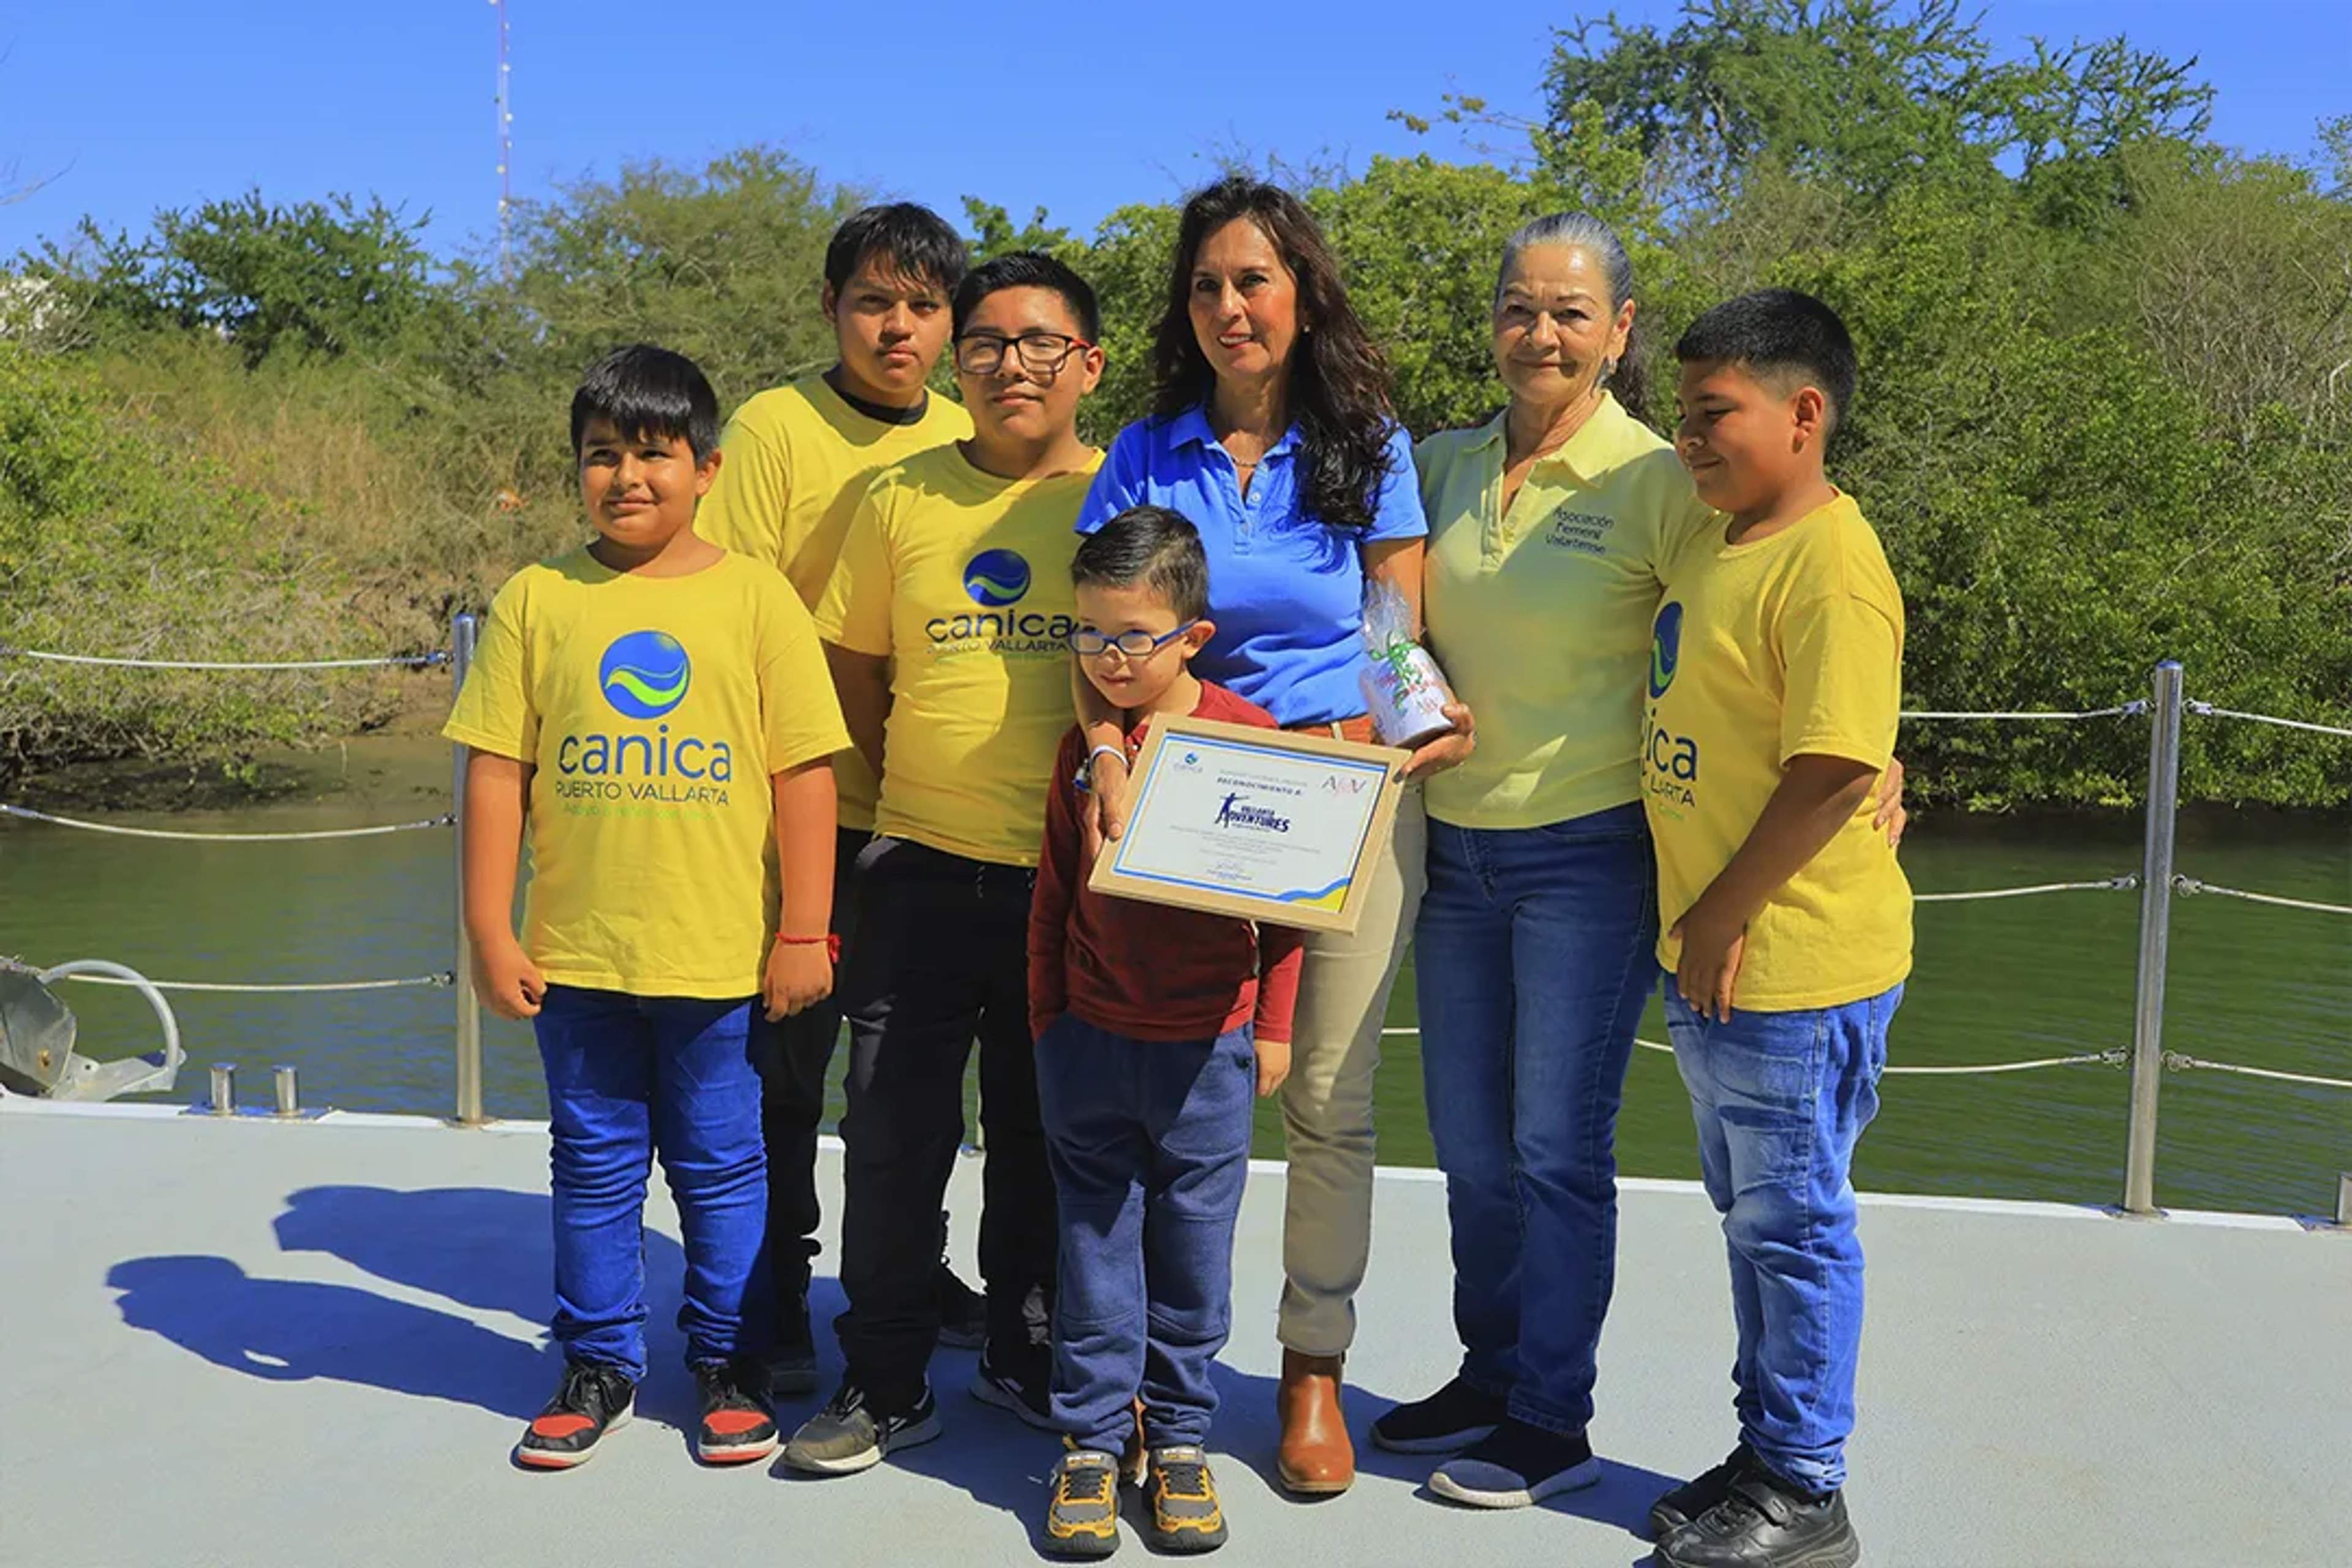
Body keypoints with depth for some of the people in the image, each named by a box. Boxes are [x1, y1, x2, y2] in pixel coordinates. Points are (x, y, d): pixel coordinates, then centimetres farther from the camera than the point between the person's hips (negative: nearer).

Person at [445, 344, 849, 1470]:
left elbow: (806, 772, -3)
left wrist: (803, 933, -5)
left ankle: (729, 1362, 28)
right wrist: (489, 933, -1)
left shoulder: (754, 597, -3)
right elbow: (495, 771, 1)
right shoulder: (536, 600, 0)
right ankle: (599, 1363, 30)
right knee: (594, 1166, 14)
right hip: (575, 953, 2)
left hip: (722, 954, -1)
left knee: (722, 1166, 11)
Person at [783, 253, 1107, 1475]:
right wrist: (930, 783, 6)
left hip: (1073, 872, 0)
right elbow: (853, 672, 10)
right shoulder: (902, 498, 3)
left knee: (1045, 1134, 13)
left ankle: (1028, 1355, 32)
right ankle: (885, 1383, 19)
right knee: (893, 1133, 4)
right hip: (922, 868, 1)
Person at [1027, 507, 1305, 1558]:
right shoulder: (1083, 743, 3)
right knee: (1095, 1241, 8)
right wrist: (1044, 1018, 9)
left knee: (1193, 1243, 8)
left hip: (1206, 1042, -2)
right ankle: (1092, 1440, 19)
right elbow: (1054, 891, 10)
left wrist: (1272, 1025, 1)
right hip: (1089, 1036, 2)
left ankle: (1179, 1436, 23)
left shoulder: (1249, 736, -5)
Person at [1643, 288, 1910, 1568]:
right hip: (1708, 961, 9)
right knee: (1751, 1217, 19)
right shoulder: (1714, 543, 10)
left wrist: (1728, 916, -17)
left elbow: (1833, 775, -23)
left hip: (1792, 967, -9)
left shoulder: (1833, 565, -19)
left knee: (1793, 1226, 4)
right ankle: (1765, 1450, 35)